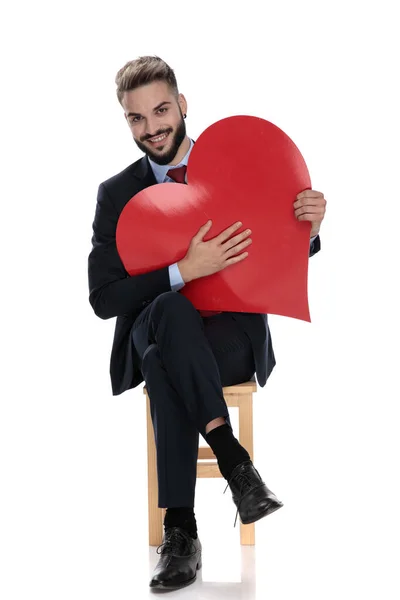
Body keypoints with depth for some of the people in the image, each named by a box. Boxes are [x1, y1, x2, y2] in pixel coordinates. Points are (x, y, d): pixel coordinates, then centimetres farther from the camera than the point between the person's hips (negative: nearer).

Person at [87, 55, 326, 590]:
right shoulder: (117, 194, 6)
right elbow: (103, 298, -5)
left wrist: (308, 227, -13)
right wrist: (186, 270, -19)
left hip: (234, 336, -1)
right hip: (155, 334, 1)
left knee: (165, 365, -36)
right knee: (171, 310, -37)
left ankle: (180, 529, -31)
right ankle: (232, 459, -37)